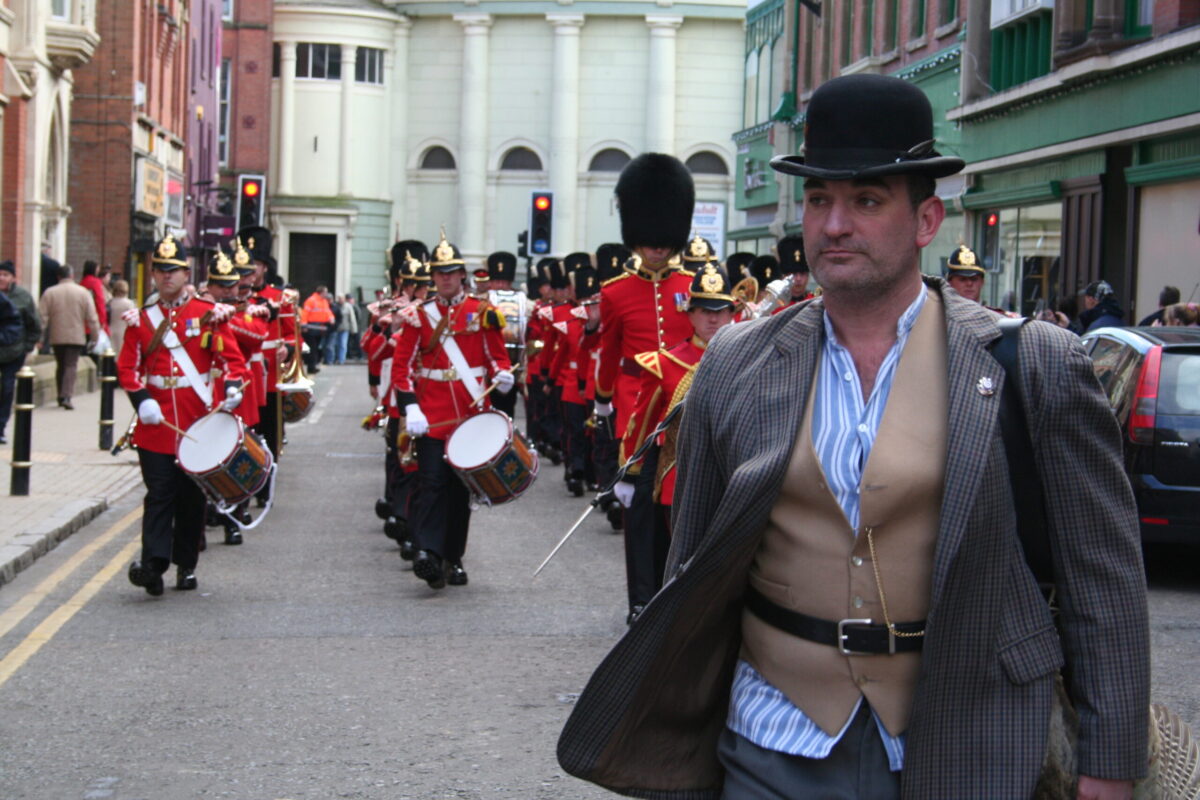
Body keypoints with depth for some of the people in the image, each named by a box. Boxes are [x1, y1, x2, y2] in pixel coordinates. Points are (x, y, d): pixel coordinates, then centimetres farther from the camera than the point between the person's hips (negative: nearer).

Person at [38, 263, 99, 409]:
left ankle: (61, 396, 19)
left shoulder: (49, 293, -1)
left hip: (56, 337, 2)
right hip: (76, 336, -2)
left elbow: (42, 317, -3)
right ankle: (66, 396, -18)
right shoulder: (83, 292, -2)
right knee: (71, 366, -3)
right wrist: (94, 336, 6)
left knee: (60, 365, 16)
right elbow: (92, 318, -2)